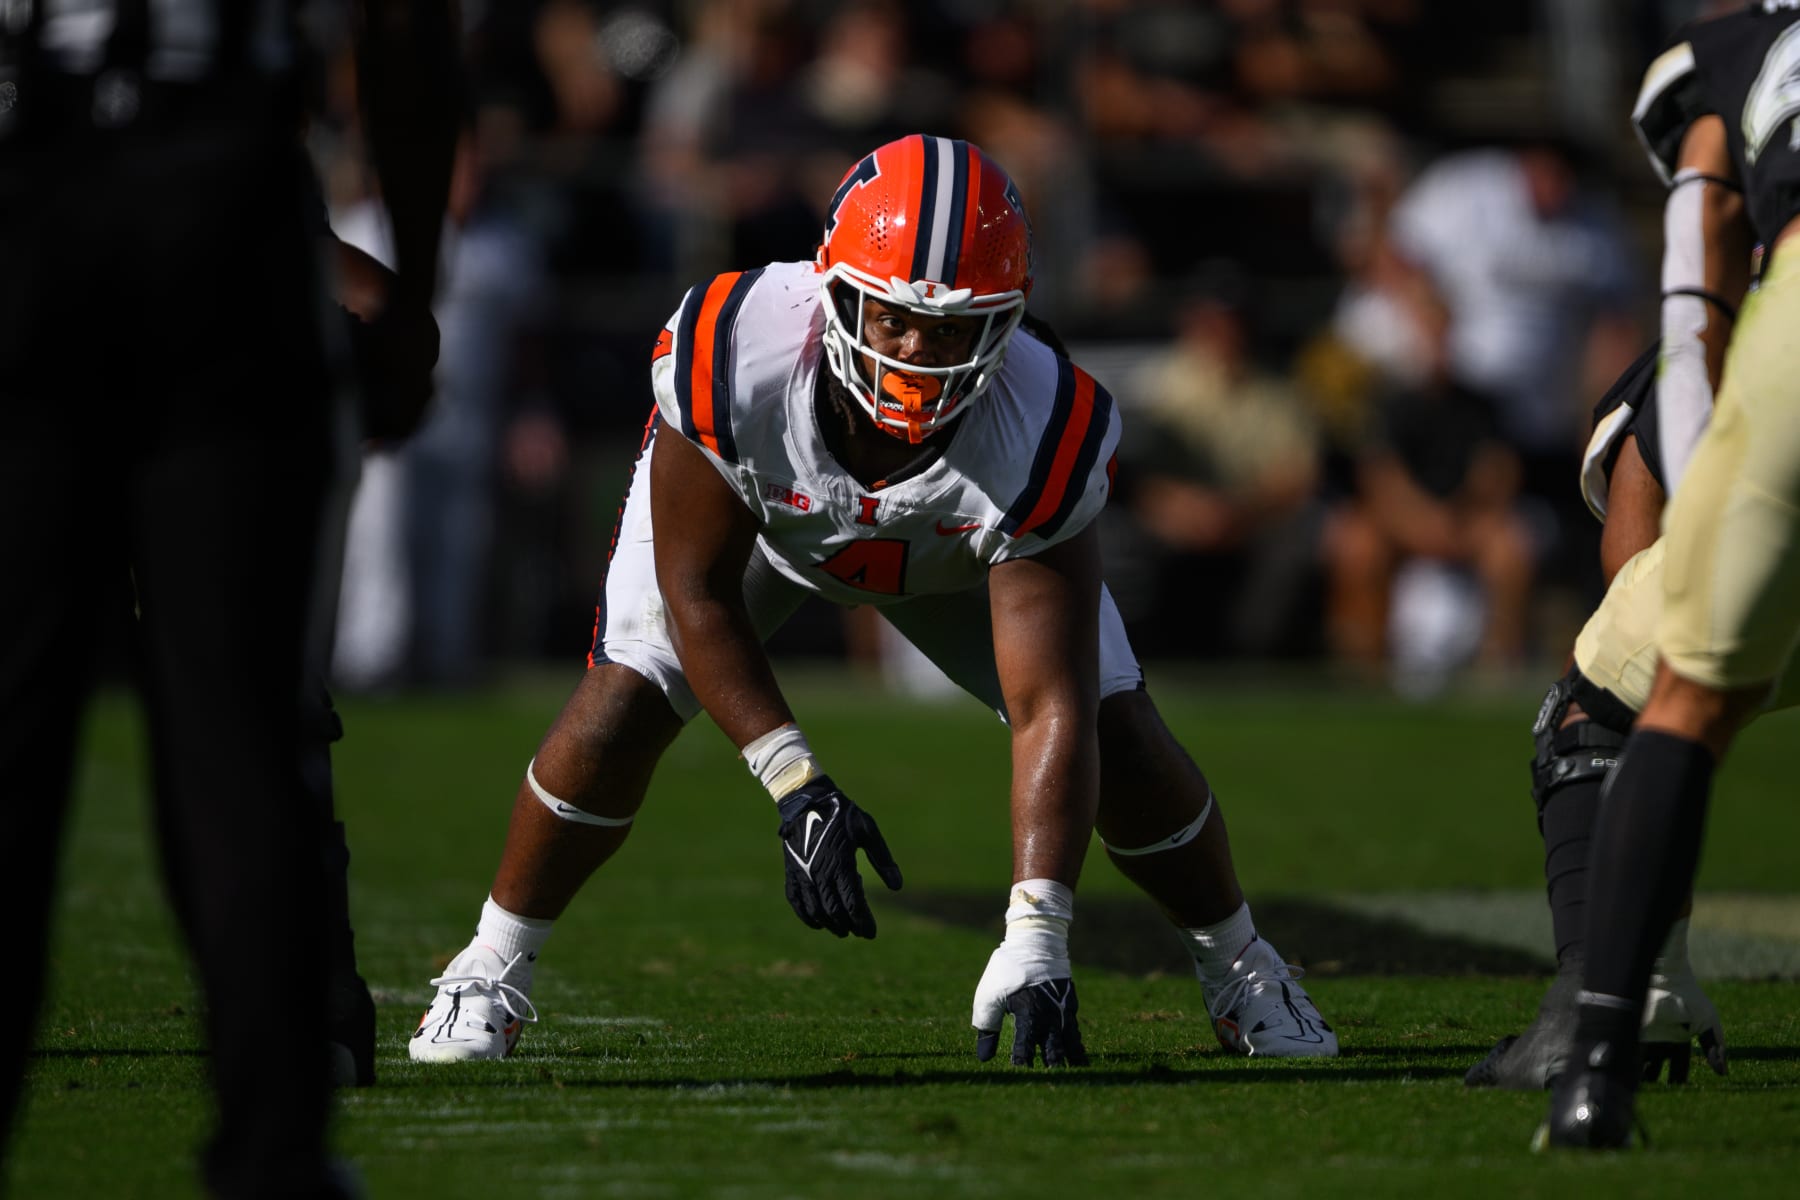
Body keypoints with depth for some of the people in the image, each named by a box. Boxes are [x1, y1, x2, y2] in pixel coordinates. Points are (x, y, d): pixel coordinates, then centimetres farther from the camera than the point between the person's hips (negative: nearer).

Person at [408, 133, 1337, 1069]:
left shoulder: (1041, 438, -41)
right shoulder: (733, 356, -43)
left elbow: (1050, 711, -41)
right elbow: (696, 591, -28)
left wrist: (1035, 942, -50)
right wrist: (797, 788, -36)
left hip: (971, 537, 0)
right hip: (743, 509, 0)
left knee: (1116, 736, -10)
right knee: (621, 706, -18)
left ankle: (1237, 966, 19)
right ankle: (492, 970, 6)